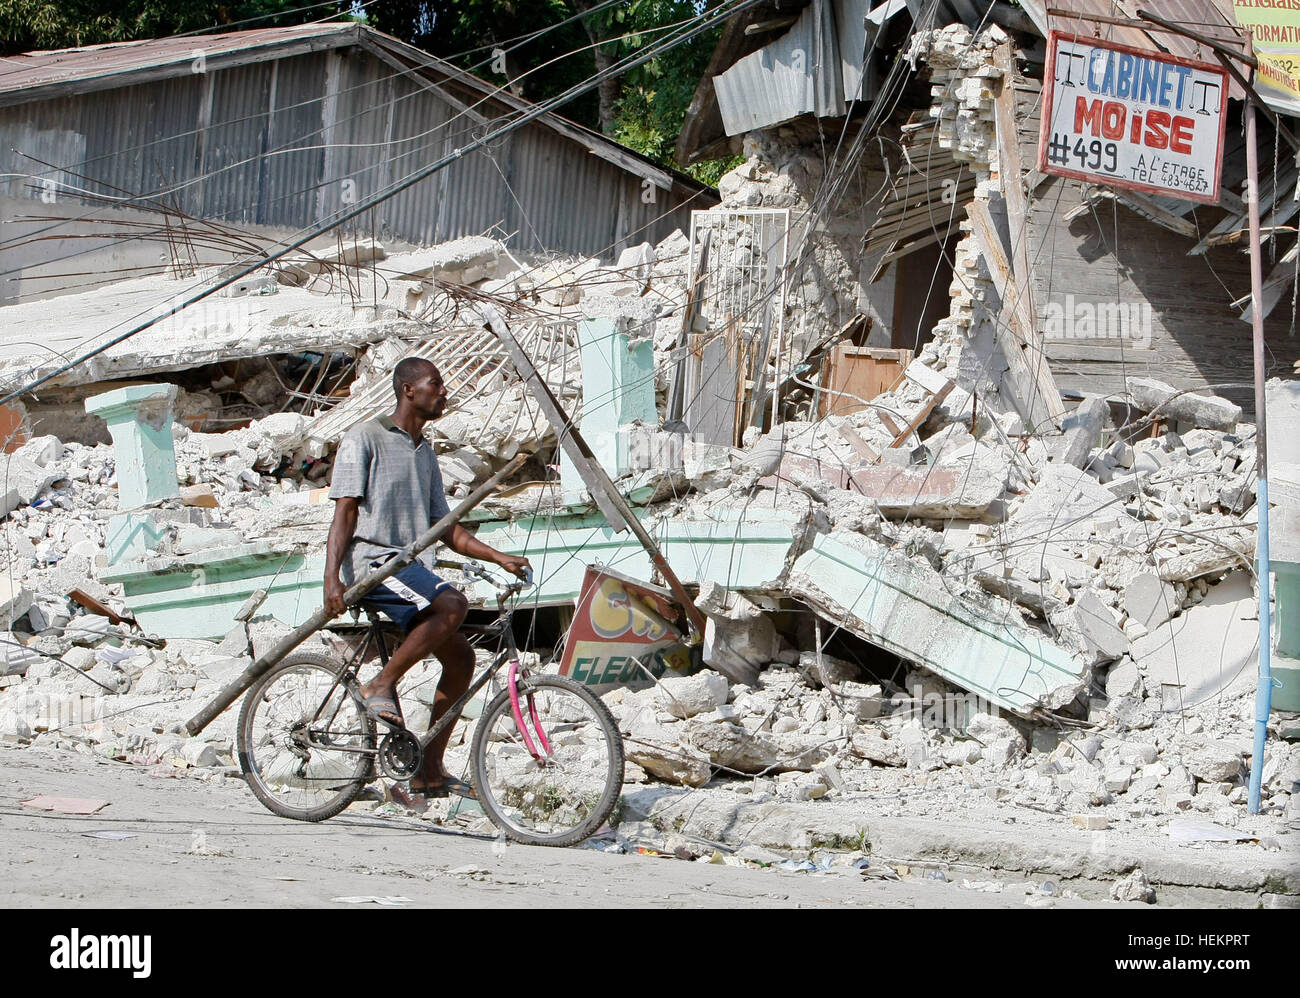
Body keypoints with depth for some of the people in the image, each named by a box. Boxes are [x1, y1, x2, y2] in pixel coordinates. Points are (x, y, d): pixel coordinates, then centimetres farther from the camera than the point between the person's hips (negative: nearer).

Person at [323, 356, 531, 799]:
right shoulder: (365, 439, -2)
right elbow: (345, 512, -10)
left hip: (411, 567, 9)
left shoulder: (425, 453, 22)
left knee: (460, 657, -1)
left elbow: (445, 528, 23)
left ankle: (430, 770, 4)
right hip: (372, 561, -9)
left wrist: (500, 558, 12)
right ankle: (382, 685, -20)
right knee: (452, 604, -31)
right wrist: (332, 577, -22)